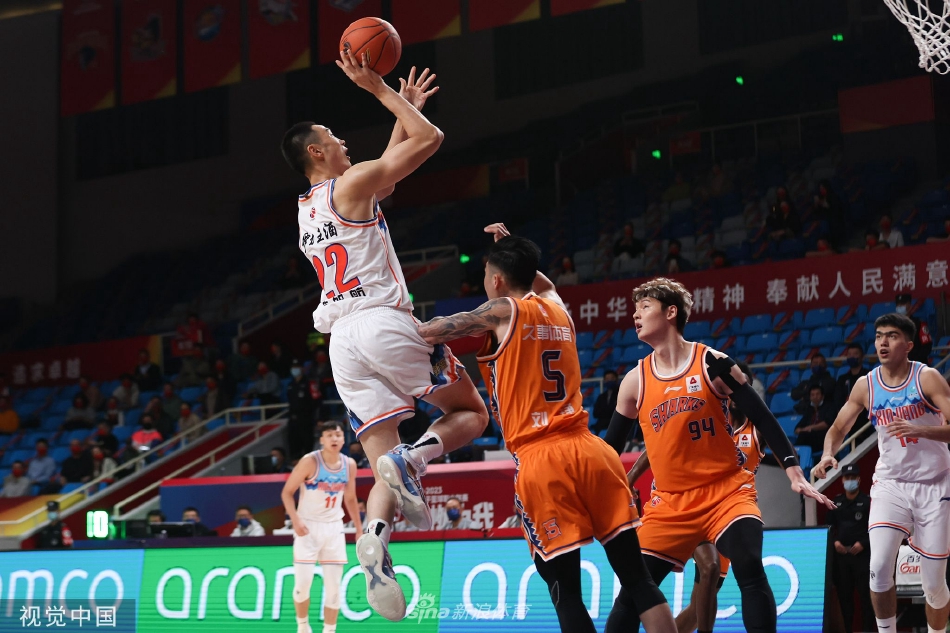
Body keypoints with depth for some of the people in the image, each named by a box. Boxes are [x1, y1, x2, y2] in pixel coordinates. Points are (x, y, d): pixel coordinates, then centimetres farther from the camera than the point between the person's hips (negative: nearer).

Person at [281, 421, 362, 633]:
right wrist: (295, 520, -22)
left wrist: (359, 529, 13)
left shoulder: (349, 465, 2)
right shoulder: (310, 462, -13)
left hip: (334, 527, 4)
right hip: (308, 527, -4)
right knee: (303, 583, -7)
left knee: (334, 587, 2)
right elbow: (287, 492, -9)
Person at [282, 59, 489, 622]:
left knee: (384, 468, 1)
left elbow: (386, 174, 37)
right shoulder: (352, 184, -1)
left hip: (343, 341, 6)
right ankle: (414, 458, -19)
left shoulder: (305, 207, 23)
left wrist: (405, 108, 40)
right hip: (385, 322, -6)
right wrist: (378, 89, 6)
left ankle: (375, 535, -30)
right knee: (471, 413, 12)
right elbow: (430, 139, -2)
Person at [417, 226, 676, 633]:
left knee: (566, 595, -2)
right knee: (638, 579, 4)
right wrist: (512, 250, 41)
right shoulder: (558, 309, 19)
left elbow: (428, 333, 0)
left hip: (540, 462, -5)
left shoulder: (503, 311, 2)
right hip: (590, 450, 5)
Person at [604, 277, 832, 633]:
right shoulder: (635, 381, 5)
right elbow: (610, 447, 13)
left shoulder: (712, 363, -5)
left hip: (727, 491, -3)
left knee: (750, 569, -25)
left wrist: (794, 472, -10)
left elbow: (762, 419, -3)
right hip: (670, 503, 3)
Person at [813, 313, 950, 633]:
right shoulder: (866, 386, 0)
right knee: (879, 567, -18)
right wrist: (827, 455, -12)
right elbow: (838, 428, 9)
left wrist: (920, 430, -35)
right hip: (890, 484, 2)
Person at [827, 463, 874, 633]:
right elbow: (829, 526, 16)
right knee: (844, 594, 5)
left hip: (862, 554, -4)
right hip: (841, 554, 4)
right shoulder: (836, 503, 13)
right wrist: (834, 541, -2)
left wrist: (863, 544, -13)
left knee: (866, 594, -7)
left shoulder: (868, 502, 1)